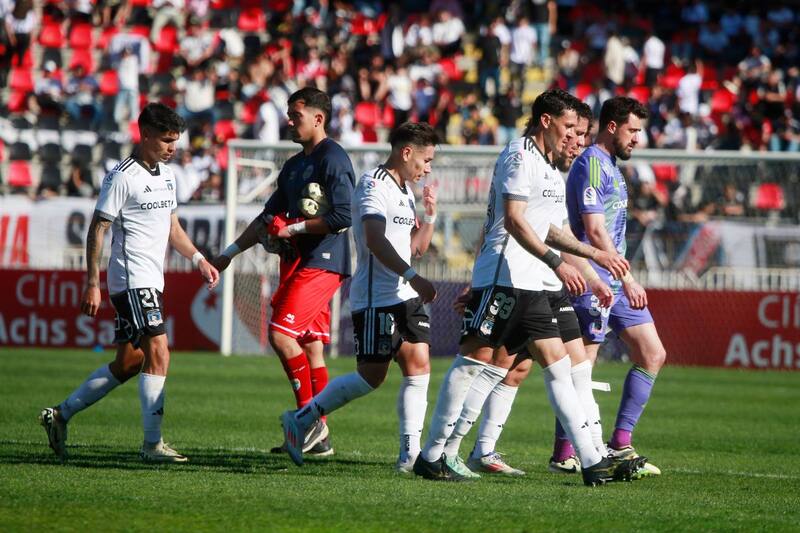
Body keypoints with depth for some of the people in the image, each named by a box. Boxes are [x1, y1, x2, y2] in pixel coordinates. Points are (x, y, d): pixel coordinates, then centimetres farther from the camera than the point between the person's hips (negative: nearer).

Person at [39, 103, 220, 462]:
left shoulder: (167, 175, 15)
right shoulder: (123, 177, -11)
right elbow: (97, 228, -10)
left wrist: (198, 259, 16)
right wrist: (92, 284, -14)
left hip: (151, 281, 9)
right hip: (132, 280, -9)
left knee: (129, 363, 12)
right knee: (158, 353, -17)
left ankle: (61, 415, 22)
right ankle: (153, 444, -16)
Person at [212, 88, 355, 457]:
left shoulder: (333, 159, -10)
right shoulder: (294, 165, 19)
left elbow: (342, 217, -19)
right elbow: (268, 218, 26)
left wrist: (293, 228, -12)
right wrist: (228, 254, 23)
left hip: (322, 262, -9)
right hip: (300, 261, 9)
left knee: (282, 335, -17)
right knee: (310, 347, 6)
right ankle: (319, 436, 7)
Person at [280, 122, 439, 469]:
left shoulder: (405, 191, 20)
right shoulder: (373, 184, -10)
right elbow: (376, 241, -23)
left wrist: (429, 217, 13)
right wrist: (413, 277, -28)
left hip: (406, 297, 9)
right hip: (376, 298, -9)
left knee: (419, 367, -2)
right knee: (371, 377, -9)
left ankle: (410, 454, -1)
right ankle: (300, 421, 5)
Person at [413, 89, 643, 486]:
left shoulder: (542, 164, 21)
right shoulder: (519, 156, -9)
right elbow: (514, 221, -18)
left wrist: (595, 255, 33)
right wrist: (557, 264, -23)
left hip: (528, 285, 10)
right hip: (502, 277, -10)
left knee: (557, 364, 4)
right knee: (475, 358, -9)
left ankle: (592, 462, 1)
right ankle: (432, 455, -4)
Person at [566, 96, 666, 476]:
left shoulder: (610, 166, 18)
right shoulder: (591, 164, -13)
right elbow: (594, 231, -20)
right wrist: (628, 280, -20)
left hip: (616, 282, 10)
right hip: (595, 281, -10)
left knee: (653, 355, 6)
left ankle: (620, 445, 8)